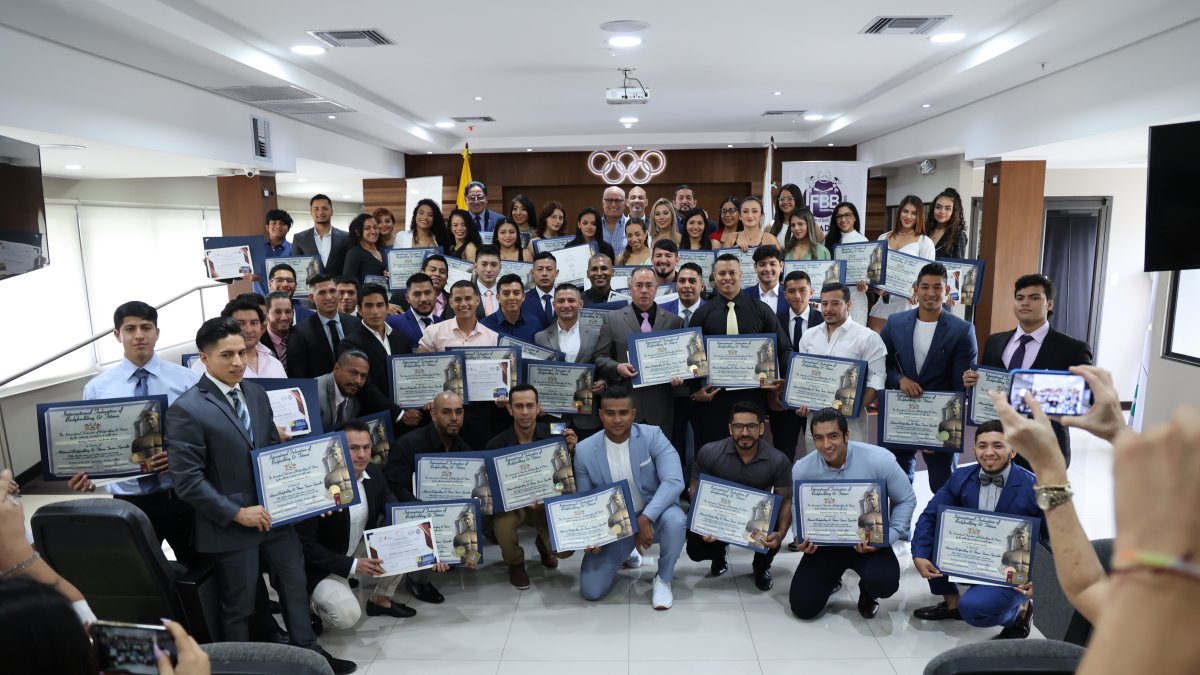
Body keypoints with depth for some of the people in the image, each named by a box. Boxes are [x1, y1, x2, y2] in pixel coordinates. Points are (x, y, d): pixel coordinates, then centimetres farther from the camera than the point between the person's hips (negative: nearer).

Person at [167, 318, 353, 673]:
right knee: (238, 606, 12)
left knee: (295, 584, 20)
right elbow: (187, 481, -19)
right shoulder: (186, 409, -17)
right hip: (232, 524, -6)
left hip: (275, 512, 7)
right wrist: (238, 513, -20)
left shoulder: (256, 393, 4)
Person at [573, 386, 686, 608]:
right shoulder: (584, 450, -9)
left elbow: (674, 481, -27)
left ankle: (663, 580, -6)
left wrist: (646, 518, -38)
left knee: (674, 519, -37)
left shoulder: (652, 436, -15)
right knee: (590, 591, -10)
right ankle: (624, 553, 25)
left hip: (653, 516, -2)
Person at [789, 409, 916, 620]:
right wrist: (802, 539, -15)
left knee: (884, 583, -33)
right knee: (803, 607, -6)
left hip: (869, 541, -2)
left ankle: (867, 593, 10)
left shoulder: (879, 460, -20)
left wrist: (888, 537, -18)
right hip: (824, 542, 2)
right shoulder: (802, 470, -14)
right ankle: (830, 578, 31)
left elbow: (906, 500, -6)